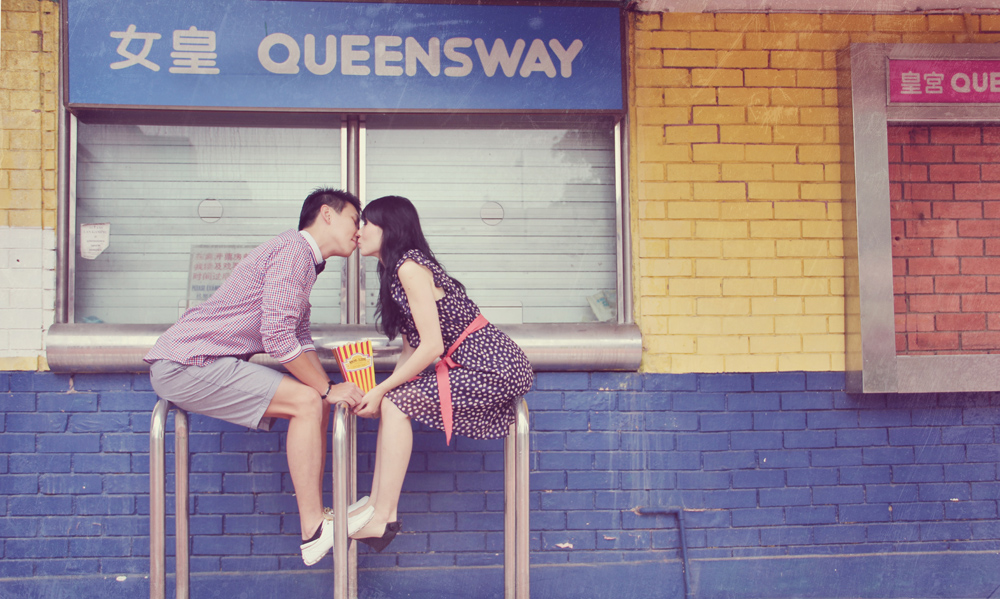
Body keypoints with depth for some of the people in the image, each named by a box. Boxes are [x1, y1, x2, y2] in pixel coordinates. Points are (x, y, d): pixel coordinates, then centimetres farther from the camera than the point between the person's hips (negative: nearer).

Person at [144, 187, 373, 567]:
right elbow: (278, 339, -22)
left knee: (314, 402, 6)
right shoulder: (292, 251, -13)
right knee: (306, 402, -17)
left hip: (197, 365, 10)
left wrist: (331, 390, 6)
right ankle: (314, 532, -13)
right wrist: (327, 389, -11)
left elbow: (301, 339, 19)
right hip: (186, 364, -10)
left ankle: (316, 516, 7)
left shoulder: (304, 261, 20)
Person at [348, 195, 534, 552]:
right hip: (473, 366, 9)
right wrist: (383, 391, -1)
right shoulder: (395, 271, 15)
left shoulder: (409, 267, -15)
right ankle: (377, 504, 6)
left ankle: (383, 518, -8)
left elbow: (431, 346, -20)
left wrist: (382, 390, -12)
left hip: (495, 368, -9)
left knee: (397, 403, -13)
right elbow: (412, 347, 12)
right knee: (394, 400, 4)